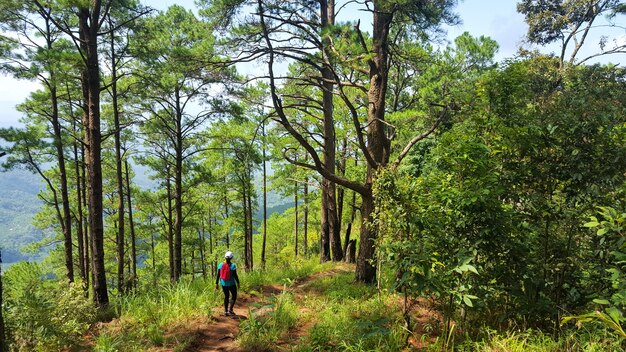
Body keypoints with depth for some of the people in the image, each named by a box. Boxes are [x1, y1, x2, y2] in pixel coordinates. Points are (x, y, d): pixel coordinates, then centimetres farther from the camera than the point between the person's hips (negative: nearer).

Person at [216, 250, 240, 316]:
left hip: (223, 284, 4)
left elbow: (218, 275, 0)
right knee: (234, 296, 13)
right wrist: (238, 282, 1)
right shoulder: (233, 265, -15)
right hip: (231, 284, -4)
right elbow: (235, 275, -12)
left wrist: (216, 283, 8)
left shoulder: (220, 265, -4)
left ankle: (225, 311, 19)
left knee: (226, 296, 18)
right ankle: (230, 310, 0)